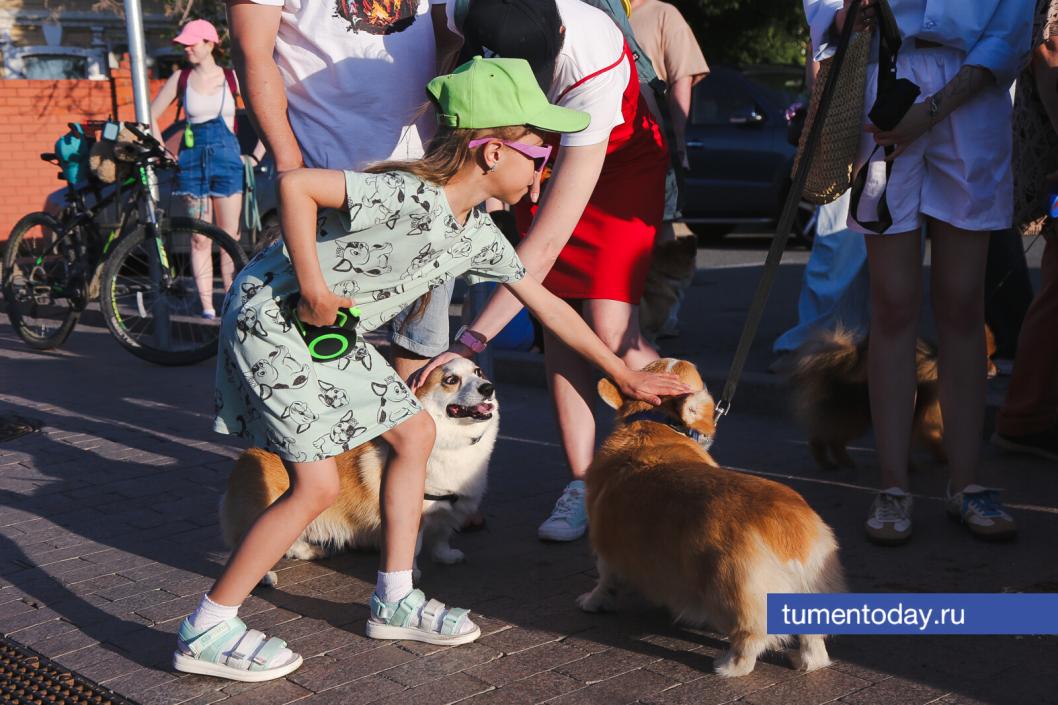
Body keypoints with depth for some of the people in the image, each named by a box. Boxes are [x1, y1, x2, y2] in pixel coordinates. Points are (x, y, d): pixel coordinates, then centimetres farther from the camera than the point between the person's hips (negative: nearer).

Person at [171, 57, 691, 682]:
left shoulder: (478, 234, 2)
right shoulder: (411, 197, -26)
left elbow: (548, 306, 11)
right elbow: (294, 183, -32)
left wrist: (626, 375, 16)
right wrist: (314, 289, -26)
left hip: (330, 332, 9)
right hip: (271, 320, -9)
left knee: (415, 432, 10)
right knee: (318, 485, -10)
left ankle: (395, 600, 20)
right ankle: (207, 631, 3)